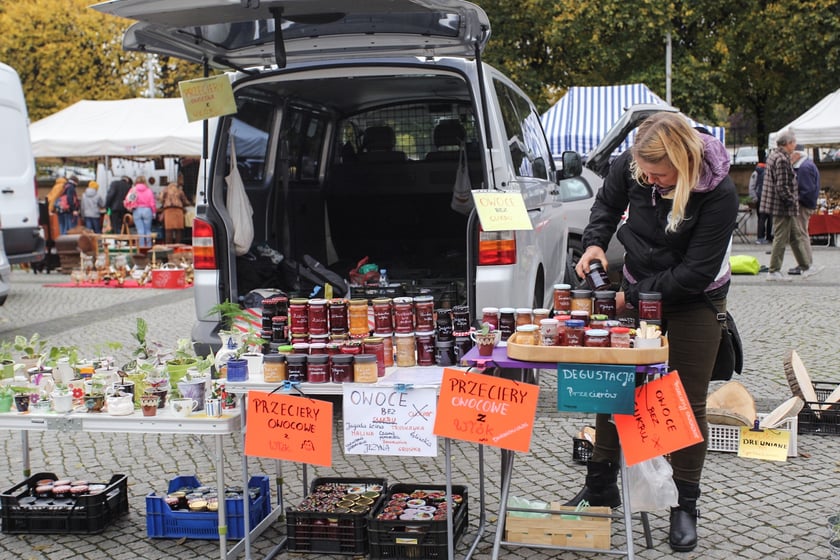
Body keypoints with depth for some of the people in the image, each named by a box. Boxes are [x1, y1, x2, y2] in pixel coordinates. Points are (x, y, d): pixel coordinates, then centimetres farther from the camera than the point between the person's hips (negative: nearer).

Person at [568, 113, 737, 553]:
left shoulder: (719, 194, -29)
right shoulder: (631, 166, -17)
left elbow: (696, 273, -26)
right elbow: (608, 203, 6)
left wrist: (633, 296, -22)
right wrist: (595, 242, -11)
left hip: (694, 303, -4)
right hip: (636, 290, 4)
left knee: (688, 404, 4)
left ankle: (685, 506, 19)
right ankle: (601, 485, 25)